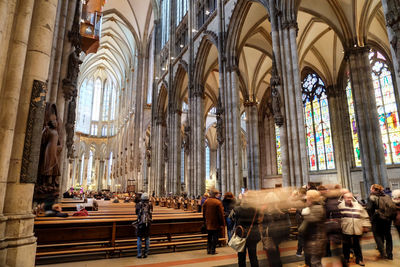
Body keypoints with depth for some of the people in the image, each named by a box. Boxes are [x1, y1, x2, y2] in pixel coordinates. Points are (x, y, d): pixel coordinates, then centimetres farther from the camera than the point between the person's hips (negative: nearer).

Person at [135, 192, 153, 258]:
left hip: (140, 223, -1)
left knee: (139, 238, 9)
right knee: (147, 238, 12)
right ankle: (146, 253, 15)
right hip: (148, 223, 2)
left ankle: (139, 254, 10)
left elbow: (136, 213, 8)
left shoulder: (139, 204, -6)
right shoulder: (150, 204, -1)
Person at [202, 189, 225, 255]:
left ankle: (208, 250, 21)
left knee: (209, 237, 17)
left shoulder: (206, 202, 0)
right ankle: (213, 250, 9)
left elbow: (204, 212, 8)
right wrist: (222, 223, -7)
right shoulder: (218, 202, -17)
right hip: (215, 223, -5)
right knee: (215, 237, 6)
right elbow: (221, 214, -14)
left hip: (208, 223, 5)